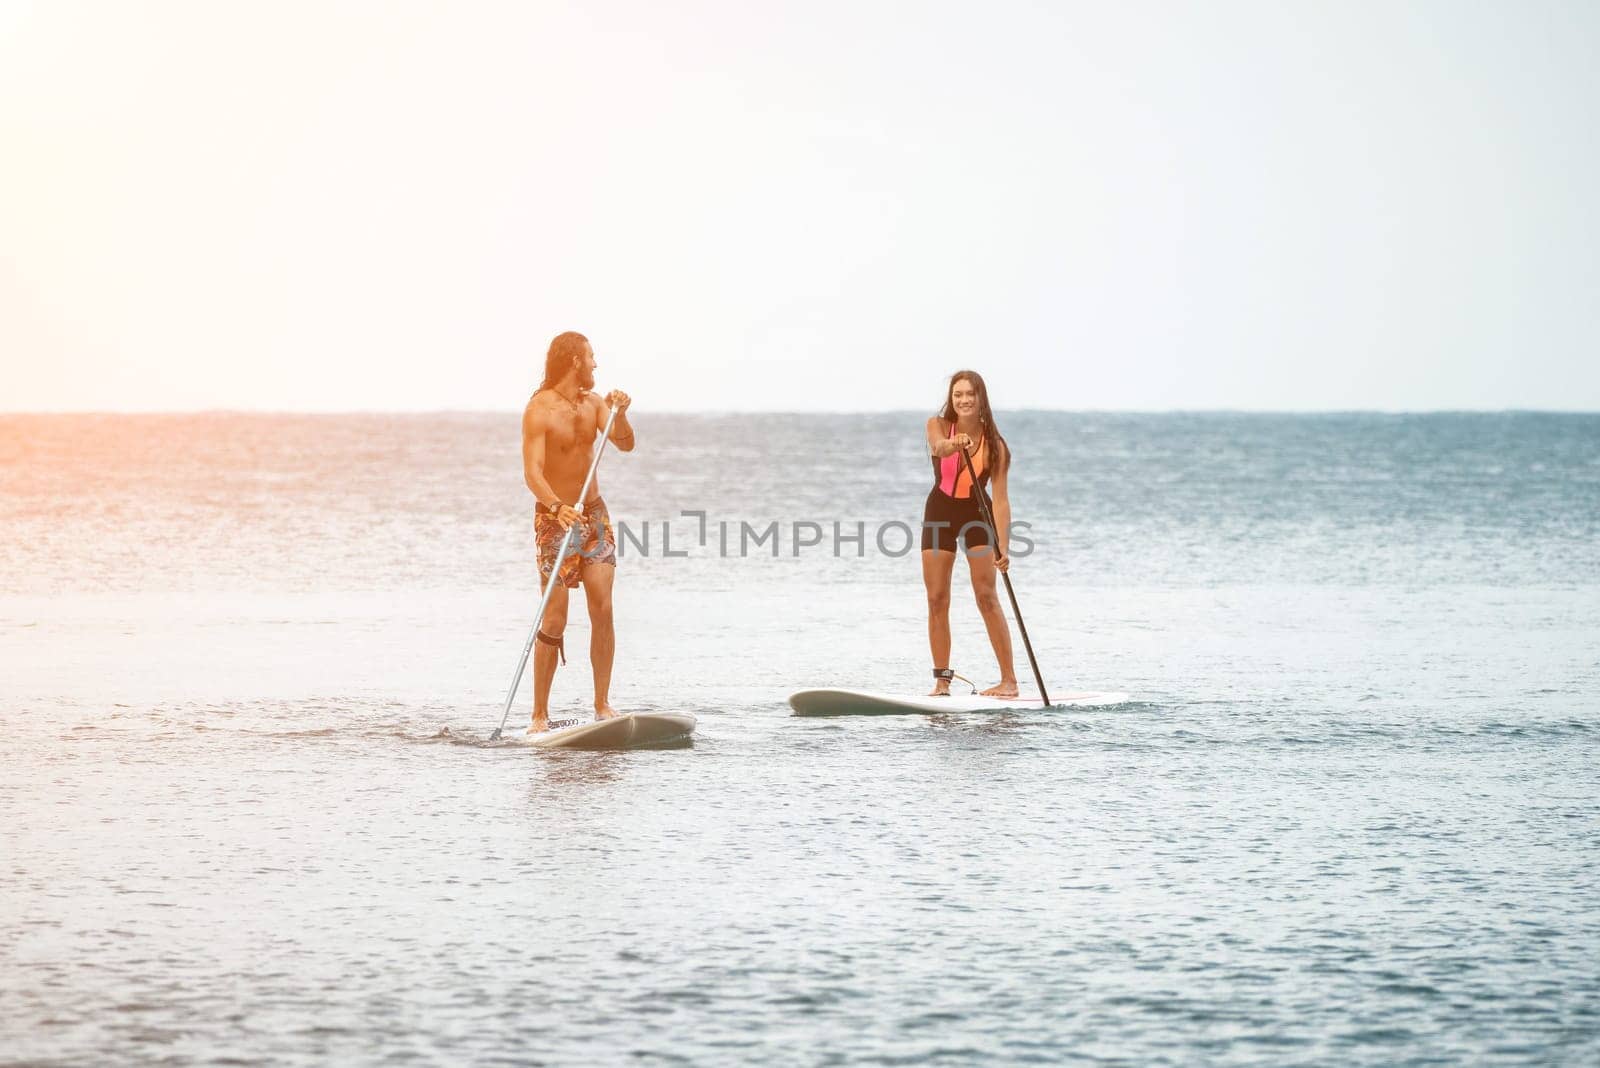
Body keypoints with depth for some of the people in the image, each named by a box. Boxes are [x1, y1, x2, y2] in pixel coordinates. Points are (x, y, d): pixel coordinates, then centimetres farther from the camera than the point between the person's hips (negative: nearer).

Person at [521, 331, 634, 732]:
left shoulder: (594, 403, 5)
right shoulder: (539, 410, -16)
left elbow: (625, 445, -4)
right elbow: (532, 472, -26)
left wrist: (620, 415, -23)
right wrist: (557, 508, -42)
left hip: (594, 515, 6)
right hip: (555, 518, -6)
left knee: (602, 609, -4)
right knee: (555, 618, -7)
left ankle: (603, 704, 1)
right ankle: (539, 714, -1)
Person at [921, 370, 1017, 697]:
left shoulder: (994, 445, -14)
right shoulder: (938, 425, -9)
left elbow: (1000, 499, -18)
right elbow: (938, 447, -34)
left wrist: (1003, 546, -29)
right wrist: (953, 444, -58)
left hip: (977, 516, -2)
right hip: (939, 514, 2)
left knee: (986, 597, -11)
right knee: (937, 599, 0)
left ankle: (1009, 680, -10)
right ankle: (942, 680, 5)